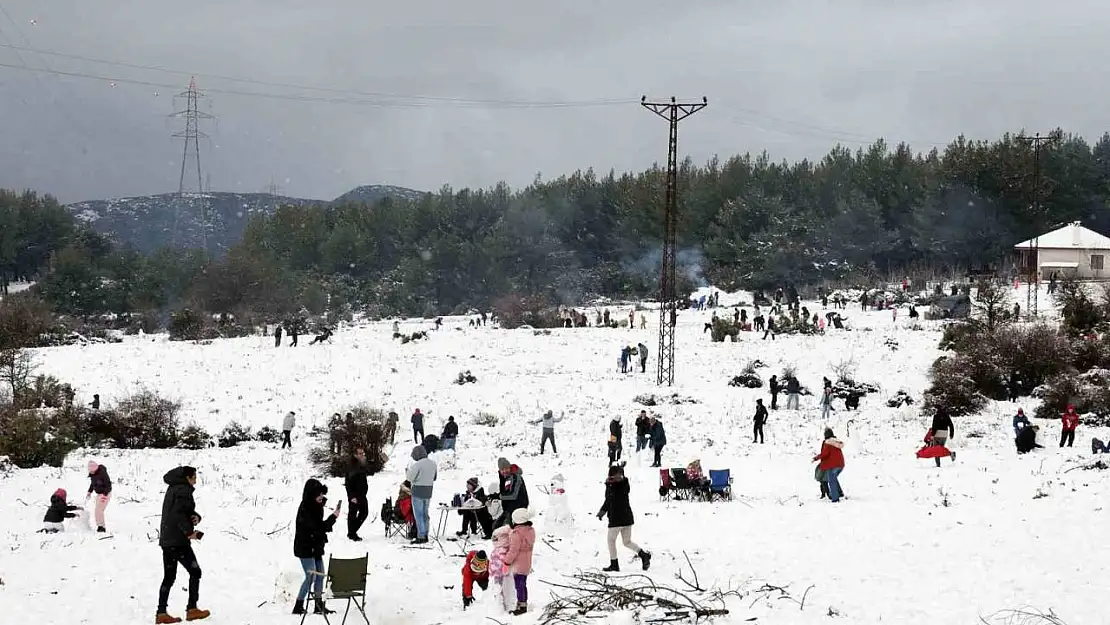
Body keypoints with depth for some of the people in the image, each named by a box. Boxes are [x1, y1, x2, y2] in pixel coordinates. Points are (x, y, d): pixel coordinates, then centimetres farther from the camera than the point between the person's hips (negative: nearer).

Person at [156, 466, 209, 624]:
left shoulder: (173, 488, 17)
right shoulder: (184, 491, -13)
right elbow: (178, 513, -25)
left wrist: (196, 517, -2)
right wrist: (189, 532, -22)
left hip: (166, 540, 9)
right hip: (178, 540, -9)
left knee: (169, 578, 11)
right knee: (195, 572, 1)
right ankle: (192, 609, 0)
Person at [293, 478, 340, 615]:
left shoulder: (316, 506, 6)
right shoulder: (305, 509, -22)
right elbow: (316, 527, -27)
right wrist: (333, 517, -23)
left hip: (316, 547, 9)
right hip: (305, 548, -9)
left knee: (320, 575, 10)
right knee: (311, 576, -10)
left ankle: (319, 605, 16)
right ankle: (298, 606, -3)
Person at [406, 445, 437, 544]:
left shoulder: (418, 464, -19)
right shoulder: (433, 463, 5)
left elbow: (410, 478, -14)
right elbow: (434, 477, 13)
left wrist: (407, 470, 3)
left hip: (418, 492, -7)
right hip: (428, 492, 7)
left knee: (418, 515, -1)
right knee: (425, 514, 16)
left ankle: (421, 536, -3)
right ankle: (425, 535, 20)